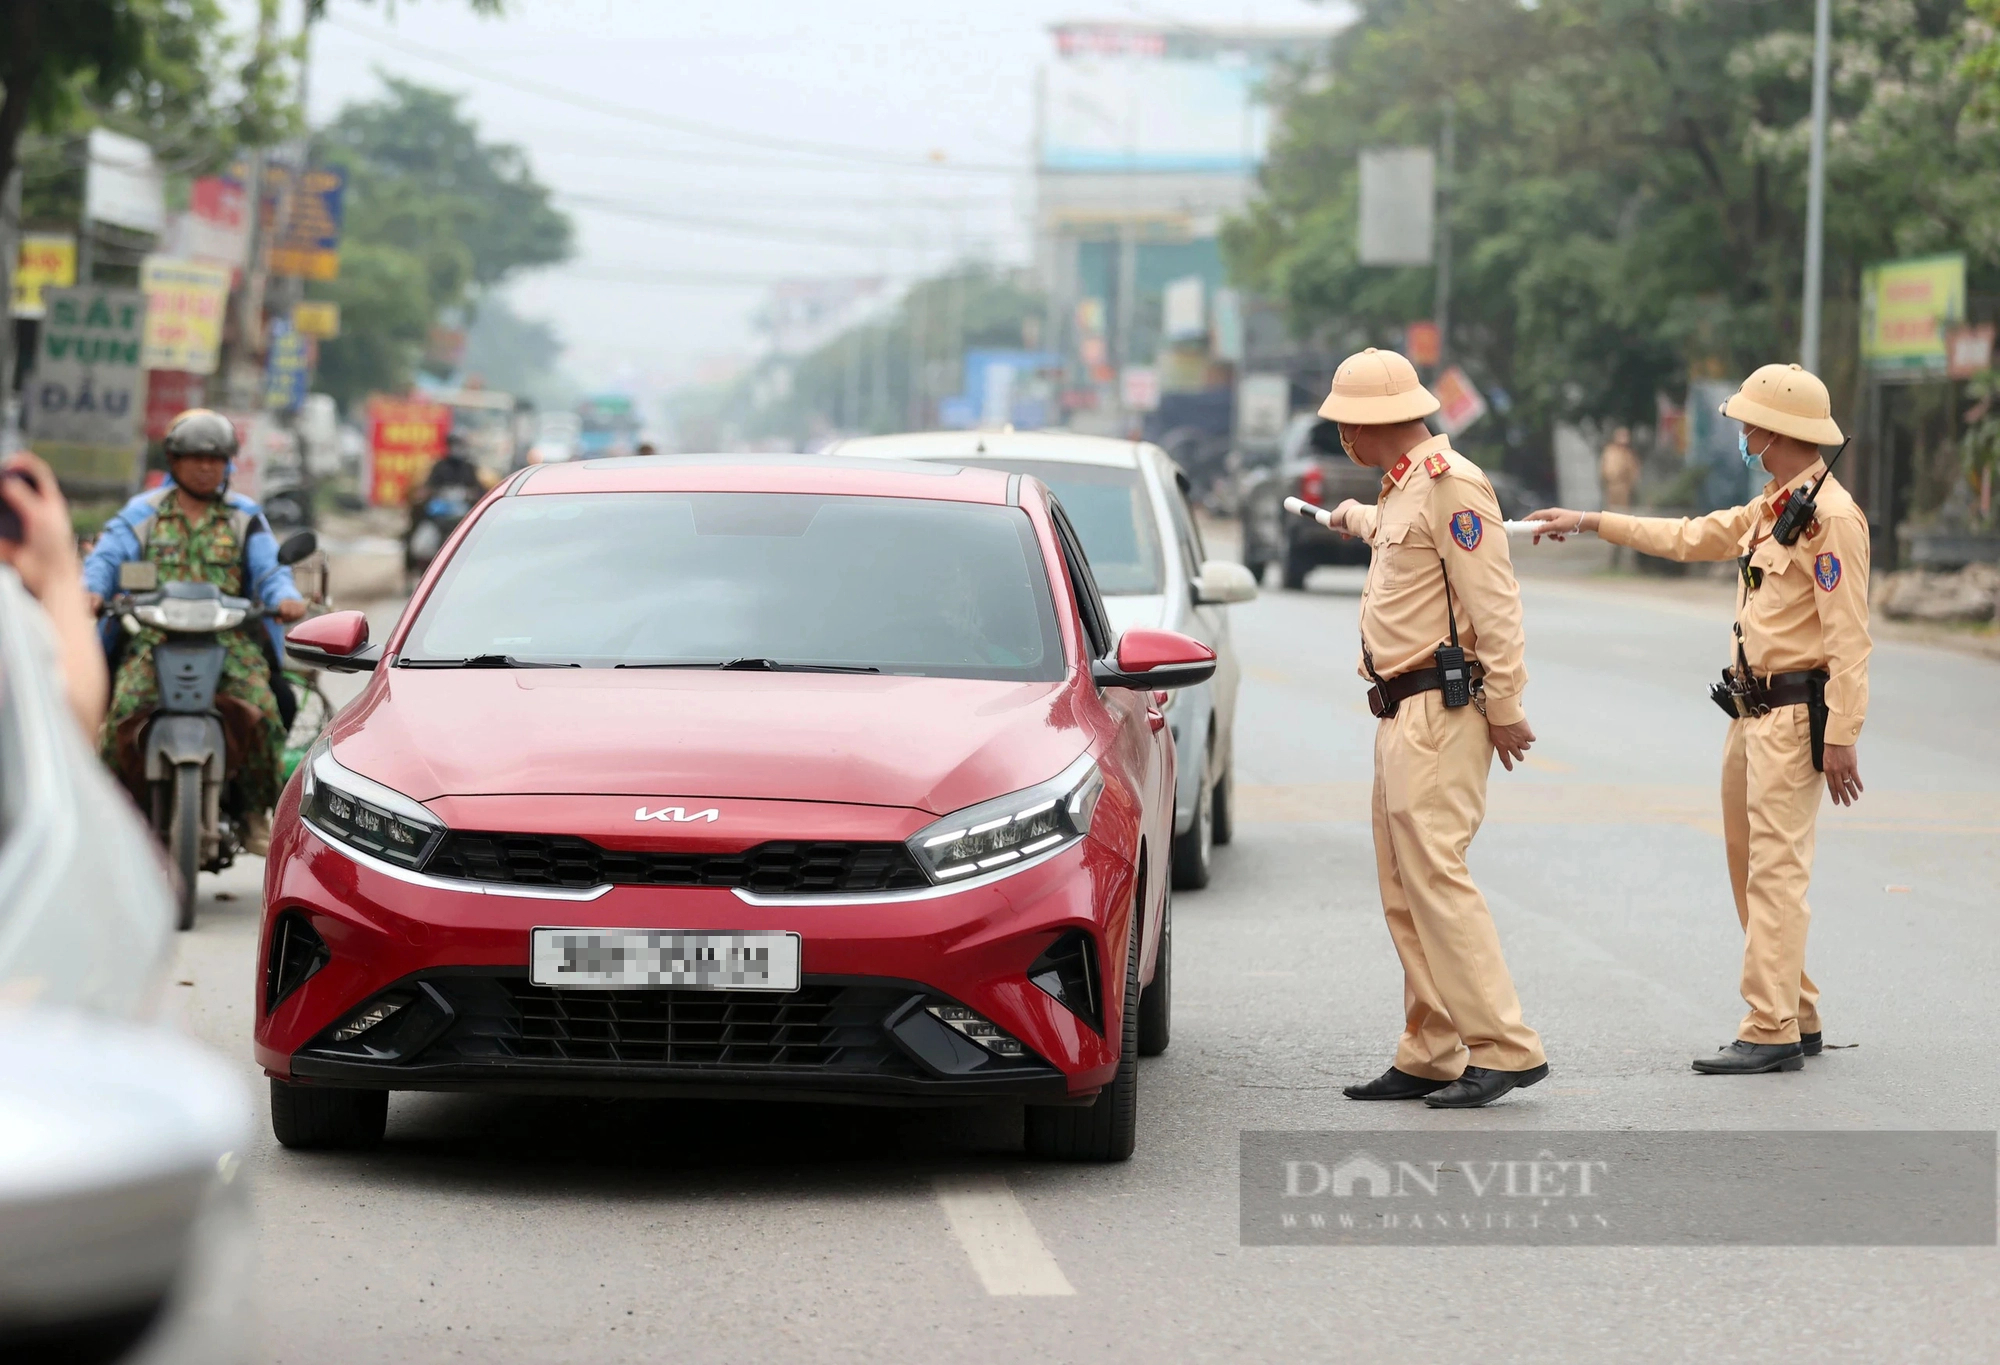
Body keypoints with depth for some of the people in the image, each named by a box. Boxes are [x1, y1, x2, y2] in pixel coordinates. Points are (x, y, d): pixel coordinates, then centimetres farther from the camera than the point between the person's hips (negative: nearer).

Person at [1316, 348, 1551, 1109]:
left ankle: (1504, 1048, -16)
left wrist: (1505, 709, -18)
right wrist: (1354, 518, 64)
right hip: (1402, 713, 10)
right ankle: (1430, 1057, 11)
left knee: (1435, 875, -16)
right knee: (1403, 888, 9)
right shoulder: (1404, 490, 17)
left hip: (1439, 713, -10)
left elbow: (1494, 603, -17)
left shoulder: (1450, 484, -13)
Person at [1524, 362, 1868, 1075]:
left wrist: (1842, 738, -21)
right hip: (1752, 713, 10)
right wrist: (1590, 522, 28)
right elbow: (1689, 536, 28)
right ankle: (1797, 1017, 19)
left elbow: (1849, 636, -18)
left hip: (1796, 717, -10)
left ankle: (1770, 1033, -12)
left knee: (1776, 870, -11)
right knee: (1749, 864, 12)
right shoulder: (1768, 509, 15)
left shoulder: (1831, 516, -15)